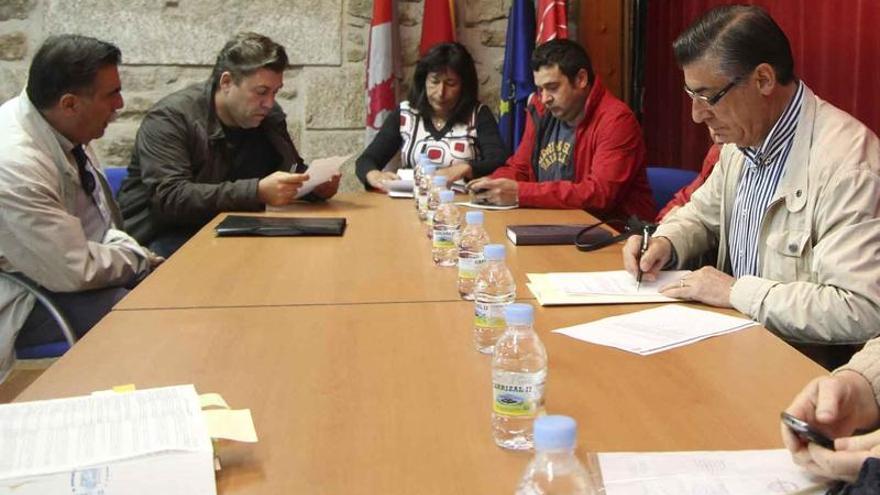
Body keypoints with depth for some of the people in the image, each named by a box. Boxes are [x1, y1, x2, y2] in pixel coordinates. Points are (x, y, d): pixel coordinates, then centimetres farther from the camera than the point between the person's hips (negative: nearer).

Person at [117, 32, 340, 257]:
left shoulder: (269, 116, 4)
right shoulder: (169, 118, -15)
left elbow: (294, 171, 14)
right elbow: (169, 198, -27)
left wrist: (316, 184, -13)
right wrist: (258, 192, -36)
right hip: (165, 237, -6)